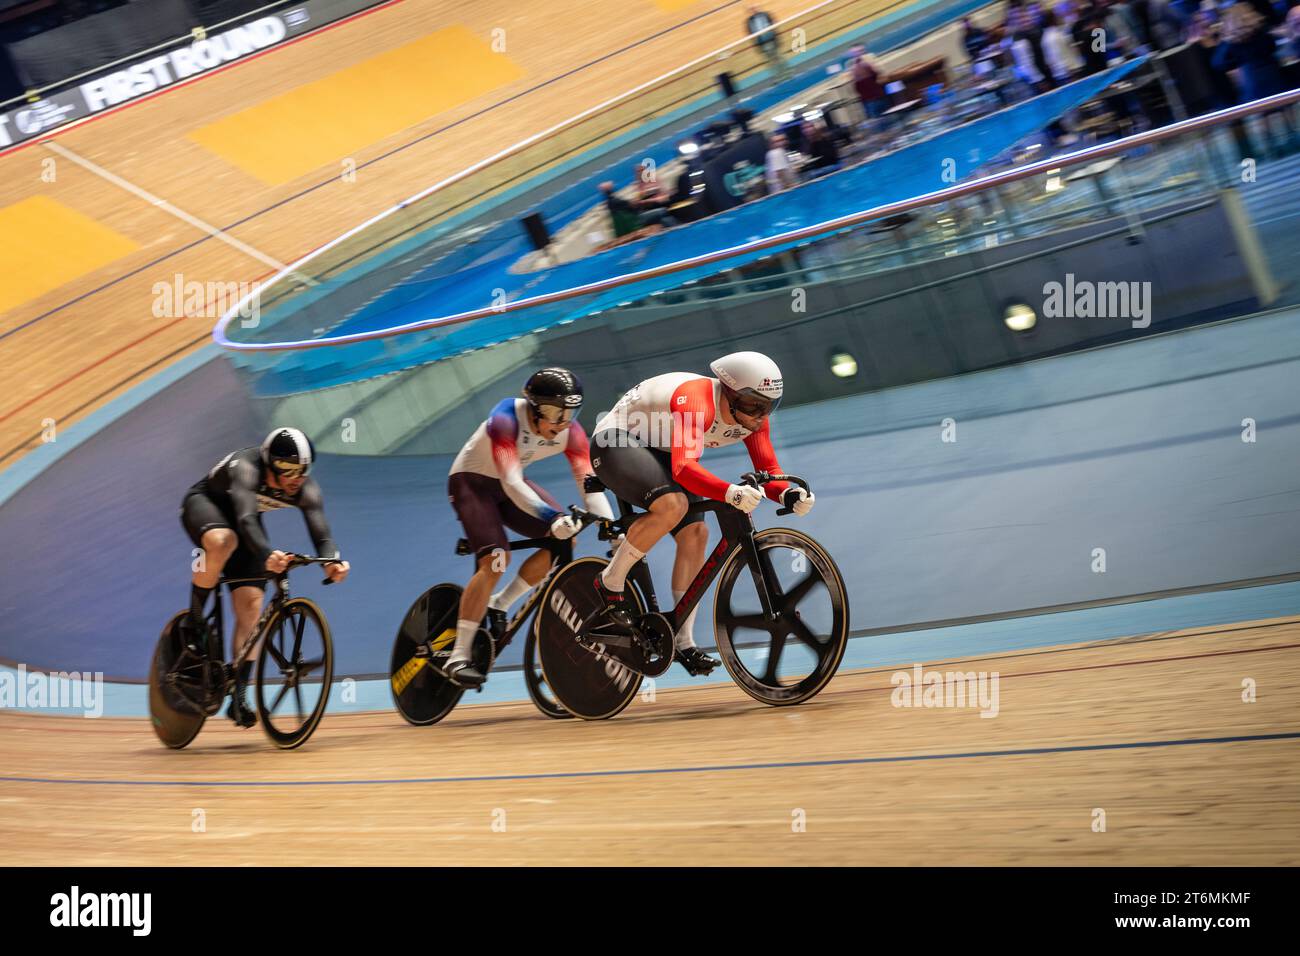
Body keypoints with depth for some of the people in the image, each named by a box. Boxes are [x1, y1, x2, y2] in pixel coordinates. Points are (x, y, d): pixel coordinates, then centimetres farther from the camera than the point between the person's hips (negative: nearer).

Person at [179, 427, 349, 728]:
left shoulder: (307, 490, -23)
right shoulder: (246, 467, -36)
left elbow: (321, 535, -29)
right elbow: (246, 520, -49)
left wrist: (332, 561, -52)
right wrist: (267, 555, -67)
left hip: (245, 527, 4)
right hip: (204, 503, -4)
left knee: (251, 605, -11)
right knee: (223, 541, -41)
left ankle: (239, 695, -7)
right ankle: (194, 616, -18)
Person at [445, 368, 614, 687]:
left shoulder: (571, 432, -17)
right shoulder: (506, 418, -32)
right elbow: (511, 483, -40)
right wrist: (553, 516, -53)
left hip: (508, 484, 6)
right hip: (471, 481, -6)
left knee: (565, 536, -12)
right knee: (495, 559, -26)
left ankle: (499, 605, 5)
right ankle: (458, 657, -18)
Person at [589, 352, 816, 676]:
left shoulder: (751, 416, -10)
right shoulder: (697, 402, -35)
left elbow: (768, 470, -9)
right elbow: (684, 468, -47)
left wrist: (788, 494, -31)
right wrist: (731, 493, -62)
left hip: (661, 455, 8)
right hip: (617, 441, -8)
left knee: (695, 534, -9)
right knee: (673, 504, -34)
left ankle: (683, 641, -2)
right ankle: (610, 583, -14)